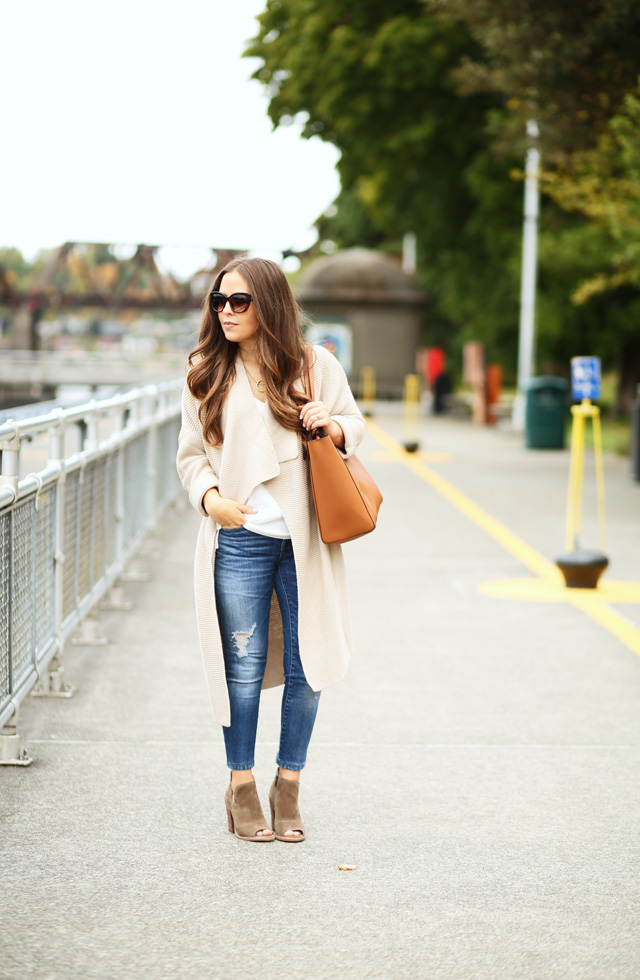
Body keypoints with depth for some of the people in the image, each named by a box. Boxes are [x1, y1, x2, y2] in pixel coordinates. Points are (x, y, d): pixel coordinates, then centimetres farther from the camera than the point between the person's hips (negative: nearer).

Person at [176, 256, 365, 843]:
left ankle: (289, 787, 19)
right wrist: (210, 497, -10)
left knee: (306, 665, 4)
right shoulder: (207, 374, 5)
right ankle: (241, 787, 18)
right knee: (244, 667, 3)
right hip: (240, 538, 0)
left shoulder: (316, 366, 3)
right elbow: (191, 452, 8)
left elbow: (355, 426, 12)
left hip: (305, 539, 0)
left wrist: (333, 426, -10)